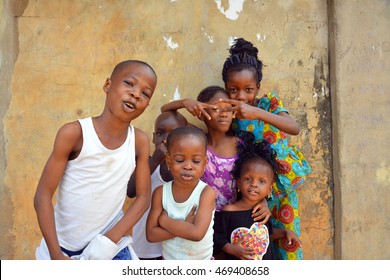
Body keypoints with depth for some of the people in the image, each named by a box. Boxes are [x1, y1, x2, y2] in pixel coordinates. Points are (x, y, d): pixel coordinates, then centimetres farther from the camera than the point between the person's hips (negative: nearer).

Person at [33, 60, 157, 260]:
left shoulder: (140, 141, -7)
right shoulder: (74, 133, -17)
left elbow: (143, 196, -3)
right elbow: (43, 195, -14)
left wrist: (111, 239, -15)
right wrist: (56, 255, -16)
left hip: (111, 248, 2)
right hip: (63, 248, -2)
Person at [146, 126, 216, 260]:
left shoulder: (207, 192, -20)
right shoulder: (160, 192, -12)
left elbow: (197, 233, -29)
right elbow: (151, 234, -15)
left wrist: (164, 220, -20)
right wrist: (184, 226, -24)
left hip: (202, 259, -2)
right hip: (169, 259, 2)